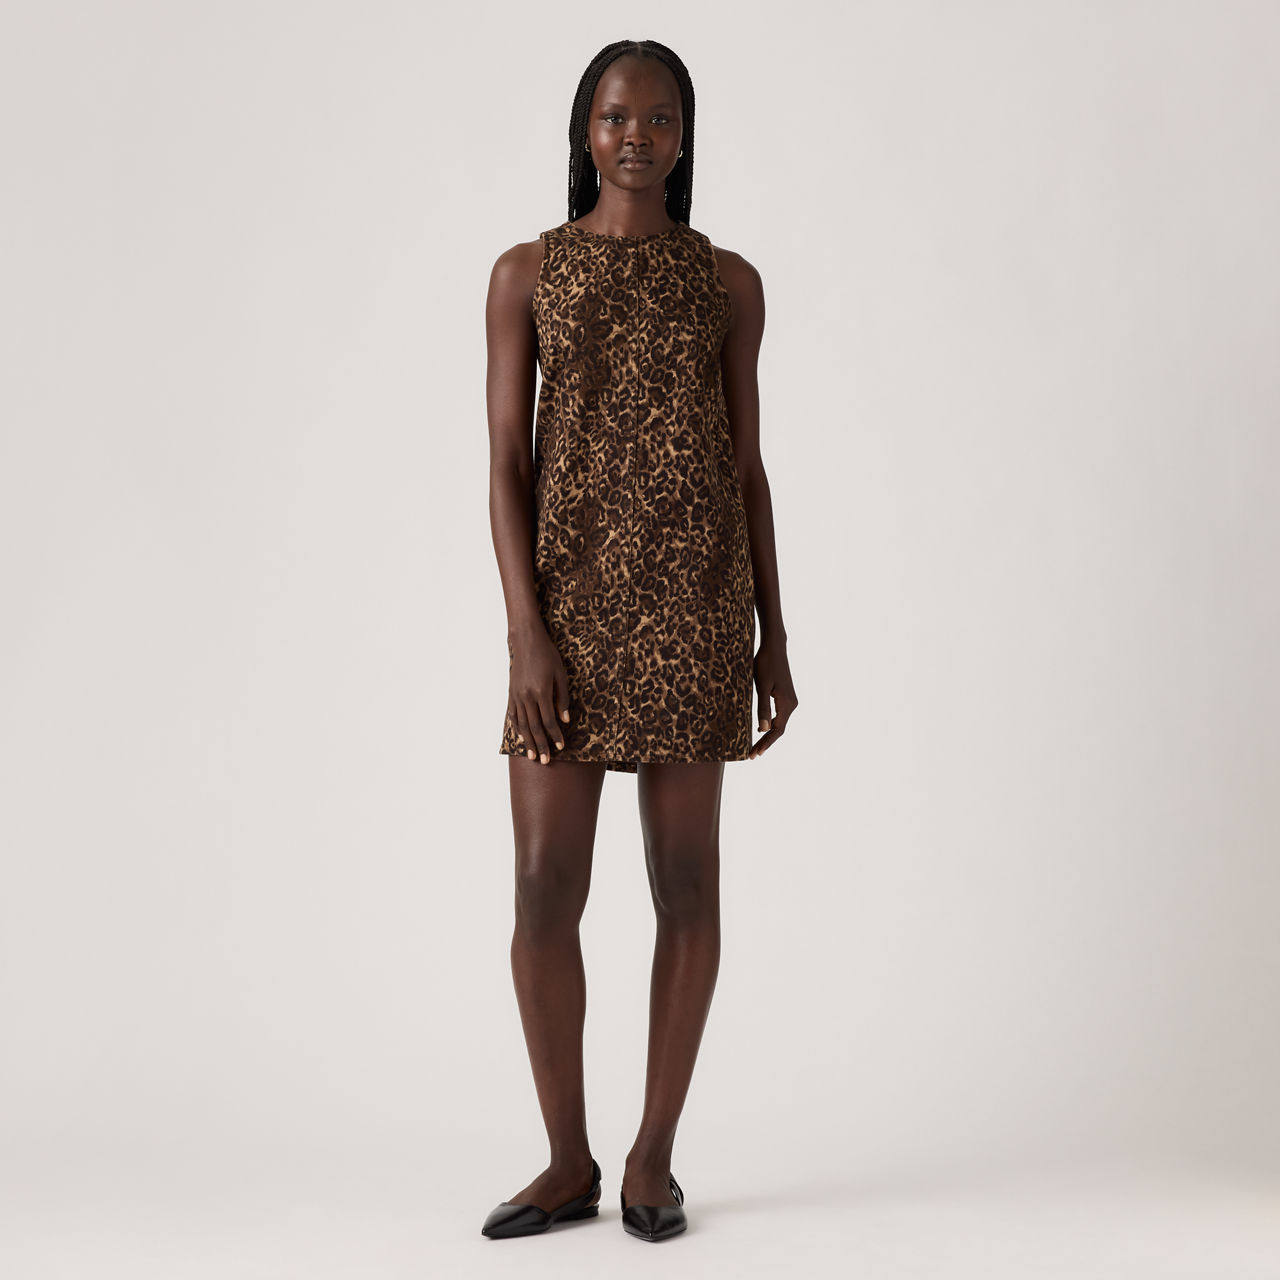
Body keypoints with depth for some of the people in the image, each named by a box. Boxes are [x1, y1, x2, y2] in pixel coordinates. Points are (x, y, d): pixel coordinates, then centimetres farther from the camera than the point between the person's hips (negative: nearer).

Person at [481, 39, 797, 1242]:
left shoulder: (728, 281, 9)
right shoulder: (527, 273, 6)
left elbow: (747, 465, 9)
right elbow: (507, 463, 0)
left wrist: (772, 636, 5)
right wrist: (527, 633, -11)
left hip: (694, 602, 1)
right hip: (570, 598, 0)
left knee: (687, 880, 3)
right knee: (544, 889, -3)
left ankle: (654, 1155, 18)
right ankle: (569, 1160, 15)